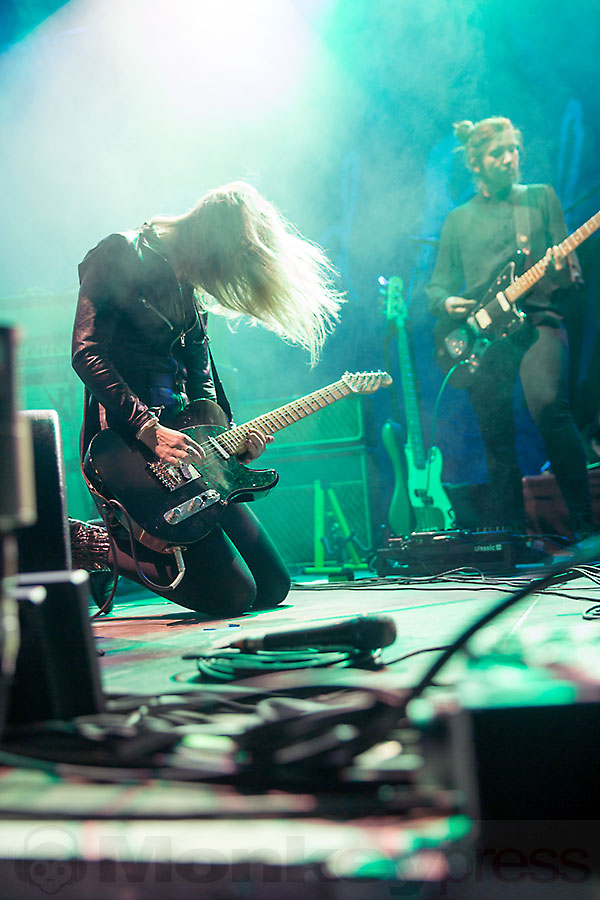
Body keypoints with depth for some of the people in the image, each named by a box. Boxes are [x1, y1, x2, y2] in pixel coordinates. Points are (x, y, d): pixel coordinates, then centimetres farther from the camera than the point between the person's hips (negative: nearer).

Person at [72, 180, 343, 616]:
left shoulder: (188, 284, 17)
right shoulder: (120, 254, -7)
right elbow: (87, 353, -19)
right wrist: (149, 431, -25)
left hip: (185, 449, 9)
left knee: (273, 587, 8)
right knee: (232, 596, -14)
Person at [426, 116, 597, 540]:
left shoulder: (541, 197, 13)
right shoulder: (458, 220, 18)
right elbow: (438, 283, 19)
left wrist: (561, 271, -15)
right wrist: (446, 303, -4)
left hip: (537, 319, -3)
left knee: (547, 402, -28)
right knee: (498, 442, -1)